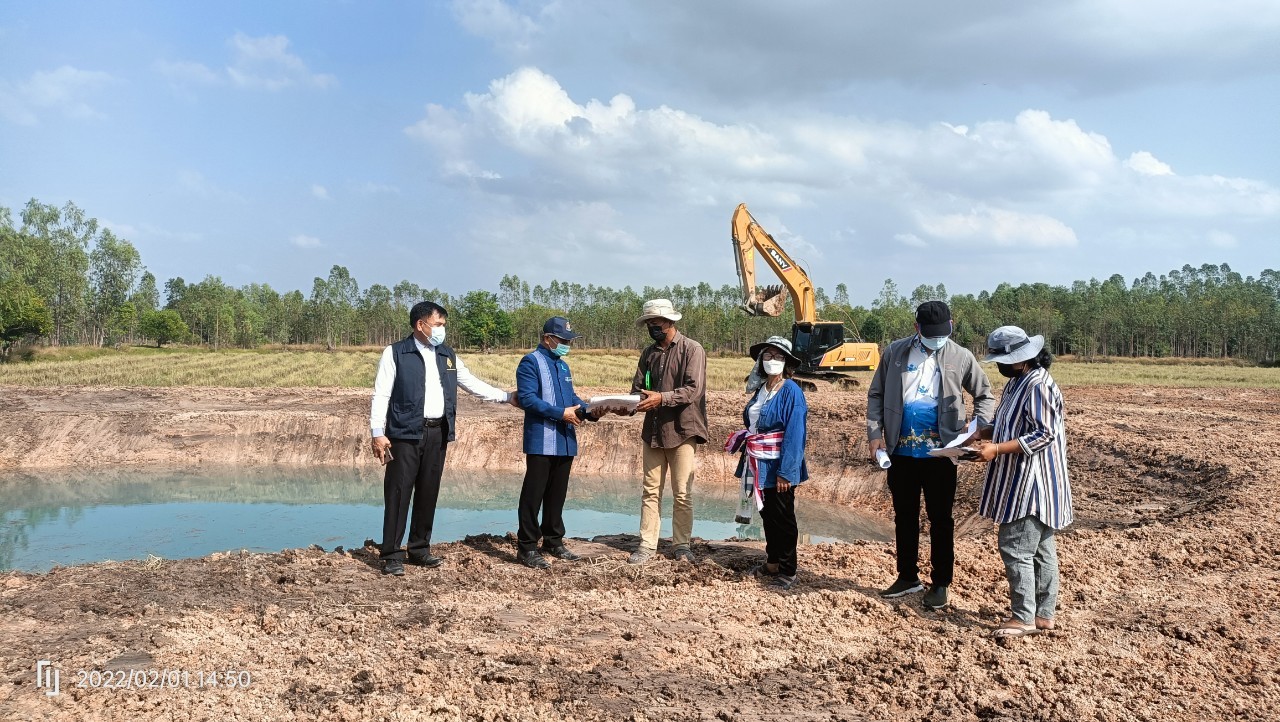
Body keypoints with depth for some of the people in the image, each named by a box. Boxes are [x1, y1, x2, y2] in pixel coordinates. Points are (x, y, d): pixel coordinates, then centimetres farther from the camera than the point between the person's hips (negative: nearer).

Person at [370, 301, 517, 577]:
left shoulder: (447, 355, 15)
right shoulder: (395, 353, -2)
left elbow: (472, 383, 21)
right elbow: (381, 395, -5)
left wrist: (507, 397, 17)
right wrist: (378, 433, -12)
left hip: (437, 433, 5)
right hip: (406, 433, -5)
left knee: (429, 492, 9)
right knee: (398, 492, -5)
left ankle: (419, 549, 20)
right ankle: (392, 554, 1)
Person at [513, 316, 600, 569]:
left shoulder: (562, 365, 19)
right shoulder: (531, 362, -8)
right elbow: (527, 399, -18)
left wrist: (588, 410, -2)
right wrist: (561, 413, -21)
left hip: (565, 441, 8)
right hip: (541, 442, -8)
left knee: (557, 494, 15)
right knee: (533, 495, -3)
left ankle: (554, 541, 25)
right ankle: (527, 548, 3)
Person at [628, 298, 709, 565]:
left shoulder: (692, 349, -6)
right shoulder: (649, 353, 13)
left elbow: (694, 390, -15)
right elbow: (637, 389, 10)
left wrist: (662, 398, -26)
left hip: (682, 430, -5)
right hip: (653, 430, 5)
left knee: (682, 493, 1)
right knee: (651, 491, 6)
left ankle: (681, 545, 11)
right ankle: (647, 545, 10)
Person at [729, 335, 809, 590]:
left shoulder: (791, 391, -15)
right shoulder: (760, 390, 7)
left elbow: (794, 434, -19)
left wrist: (786, 472, -23)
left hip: (779, 467, -7)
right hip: (760, 465, 7)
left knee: (783, 517, 4)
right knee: (767, 513, 16)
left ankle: (787, 571, 15)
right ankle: (772, 562, 30)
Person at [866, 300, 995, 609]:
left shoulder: (961, 357, 0)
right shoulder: (895, 352, 3)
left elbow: (985, 395, 9)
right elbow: (876, 395, 7)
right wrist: (874, 433, -4)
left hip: (939, 451, -2)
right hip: (900, 450, 2)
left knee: (940, 518, 5)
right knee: (904, 516, 13)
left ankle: (940, 583, 17)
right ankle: (907, 577, 27)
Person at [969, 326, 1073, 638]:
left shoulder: (1039, 386, -19)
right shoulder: (1017, 382, 12)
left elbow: (1044, 435, -23)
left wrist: (997, 449, -24)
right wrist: (985, 433, 6)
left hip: (1033, 484, -10)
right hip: (1025, 483, 10)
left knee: (1016, 548, -8)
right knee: (1041, 549, 14)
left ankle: (1023, 618, 0)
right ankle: (1043, 613, 22)